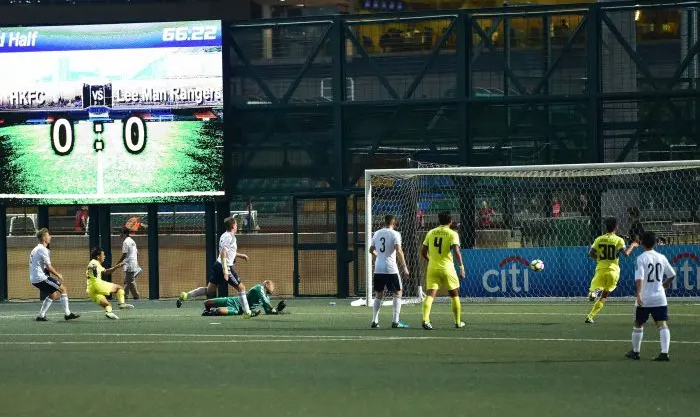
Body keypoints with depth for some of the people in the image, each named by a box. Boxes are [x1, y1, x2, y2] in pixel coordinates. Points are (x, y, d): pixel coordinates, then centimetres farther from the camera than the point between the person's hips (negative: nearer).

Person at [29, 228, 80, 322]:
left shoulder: (35, 249, 17)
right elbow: (48, 266, -16)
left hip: (34, 279, 9)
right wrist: (58, 275, -1)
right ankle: (67, 313, -3)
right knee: (63, 289, -4)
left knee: (53, 295, 20)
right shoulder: (43, 250, -13)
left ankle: (41, 315, 15)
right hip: (41, 278, -9)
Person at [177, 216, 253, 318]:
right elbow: (223, 254, -23)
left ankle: (185, 296, 5)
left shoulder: (225, 236, 15)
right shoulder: (229, 237, -14)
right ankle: (247, 312, 2)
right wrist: (225, 271, -27)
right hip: (226, 267, -9)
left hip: (218, 265, 9)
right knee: (241, 288, 0)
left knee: (209, 290, 11)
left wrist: (239, 255, 29)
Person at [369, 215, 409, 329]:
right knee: (397, 294, 5)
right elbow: (399, 251, -16)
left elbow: (371, 250, 21)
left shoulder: (377, 233, 10)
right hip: (391, 269, -5)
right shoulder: (395, 234, -6)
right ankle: (395, 321, -3)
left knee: (378, 295, 15)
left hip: (378, 269, 5)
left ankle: (374, 321, 11)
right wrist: (404, 267, -14)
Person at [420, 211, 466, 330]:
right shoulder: (452, 234, -4)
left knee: (430, 294, -4)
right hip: (447, 268, -3)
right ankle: (458, 322, 23)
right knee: (454, 295, 14)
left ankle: (425, 320, -24)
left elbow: (423, 251, 12)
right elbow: (456, 251, -16)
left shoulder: (431, 233, 8)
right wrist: (461, 266, -13)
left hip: (432, 268, 3)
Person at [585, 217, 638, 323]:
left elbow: (591, 254, 1)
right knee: (604, 295, 12)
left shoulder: (599, 239, 5)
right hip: (613, 270, -1)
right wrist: (632, 246, 7)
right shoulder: (618, 240, -3)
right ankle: (591, 316, 1)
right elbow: (626, 253, -11)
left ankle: (595, 291, -34)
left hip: (600, 269, 1)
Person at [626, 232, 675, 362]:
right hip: (660, 297, 3)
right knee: (662, 324, -2)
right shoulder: (661, 258, 5)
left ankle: (635, 351, 26)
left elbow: (639, 278, -21)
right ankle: (664, 352, -15)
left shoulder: (641, 258, -9)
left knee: (638, 324, 13)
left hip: (645, 298, -3)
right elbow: (672, 275, 15)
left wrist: (638, 294, -28)